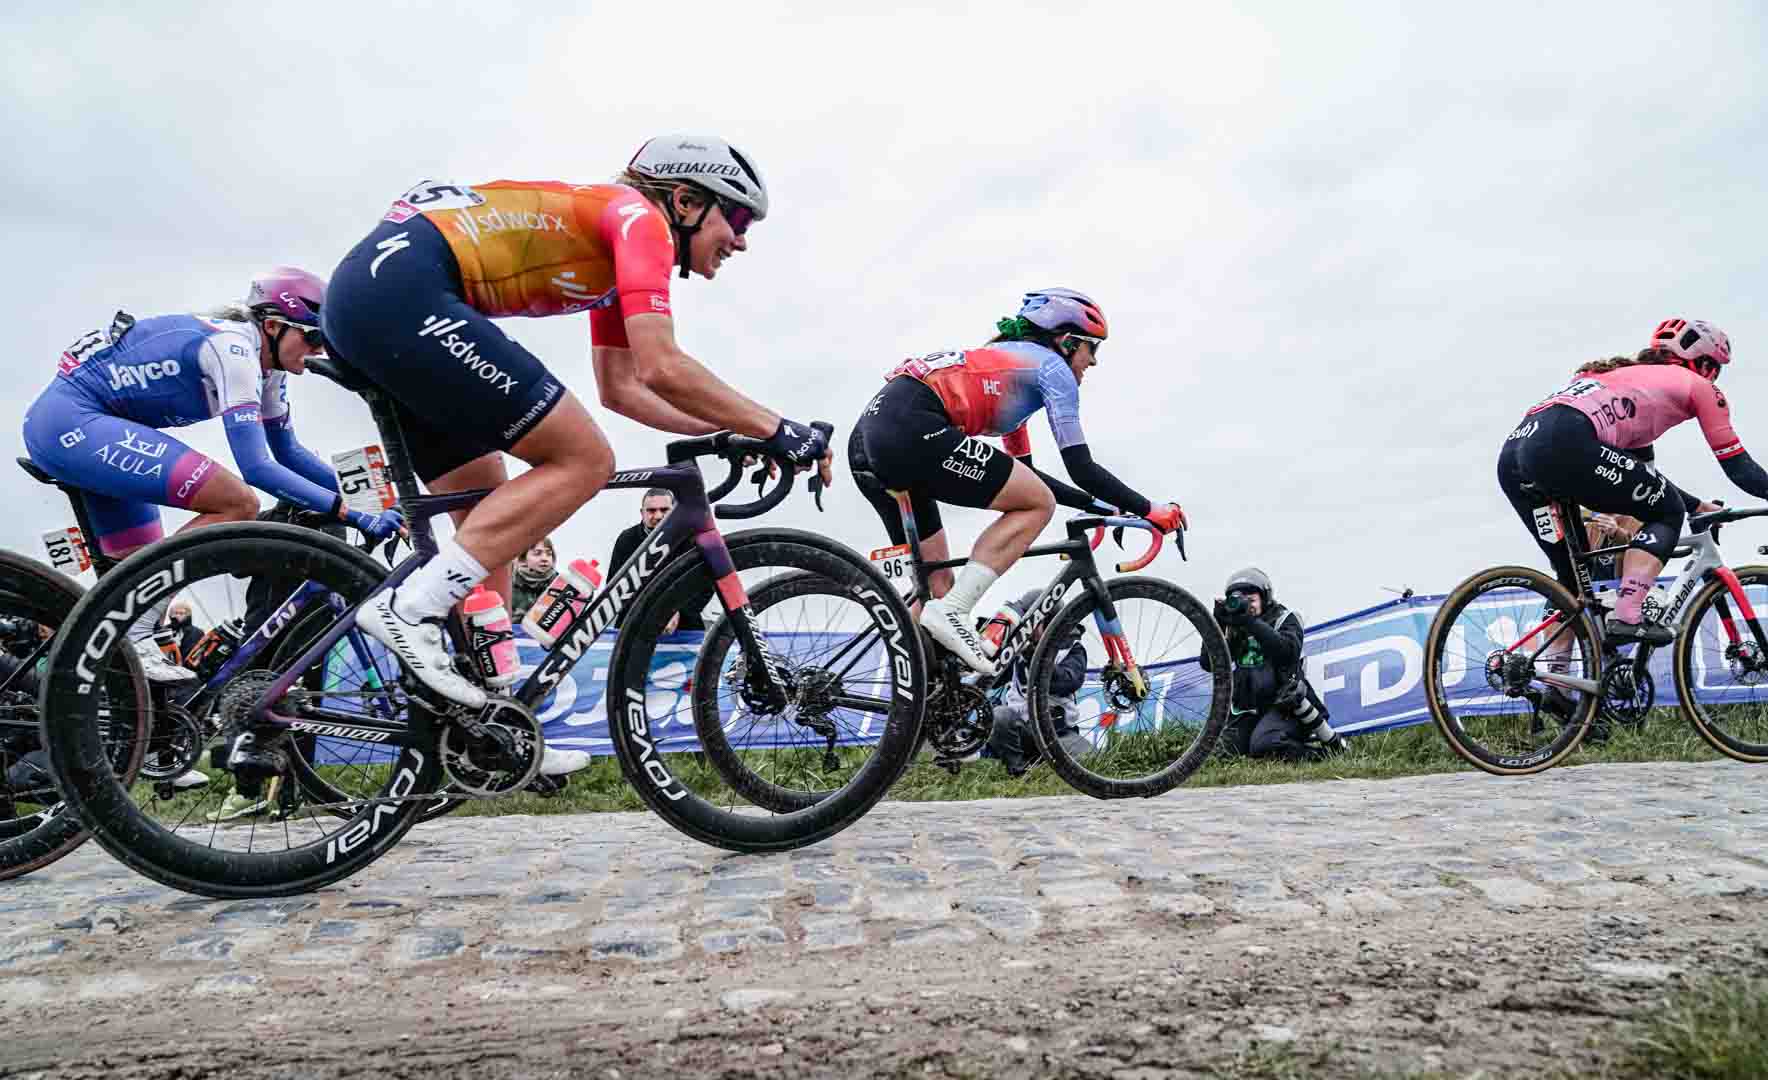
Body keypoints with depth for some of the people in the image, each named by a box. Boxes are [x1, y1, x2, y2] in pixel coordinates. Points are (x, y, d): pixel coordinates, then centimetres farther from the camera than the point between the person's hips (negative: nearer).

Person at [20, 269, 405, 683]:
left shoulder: (267, 363, 7)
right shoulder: (234, 346, -21)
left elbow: (288, 452, 16)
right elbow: (257, 467, -29)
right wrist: (350, 513, -31)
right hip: (71, 420, -10)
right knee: (238, 504, -23)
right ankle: (128, 638, -17)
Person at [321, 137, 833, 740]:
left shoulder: (612, 250, 25)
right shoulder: (639, 217, -4)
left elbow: (621, 387, 24)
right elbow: (661, 369, -16)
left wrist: (728, 430, 17)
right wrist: (775, 429, -8)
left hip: (364, 292, 11)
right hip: (402, 290, -11)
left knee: (492, 509, 13)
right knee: (584, 461, -10)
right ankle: (408, 609, -12)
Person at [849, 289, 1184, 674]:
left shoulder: (1008, 361, 33)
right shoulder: (1051, 366, 8)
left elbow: (1022, 475, 34)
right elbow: (1081, 468, 1)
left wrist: (1101, 506, 36)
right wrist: (1148, 509, 12)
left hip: (868, 437, 10)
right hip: (910, 427, -10)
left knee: (938, 584, 16)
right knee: (1038, 504, -2)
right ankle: (952, 612, -9)